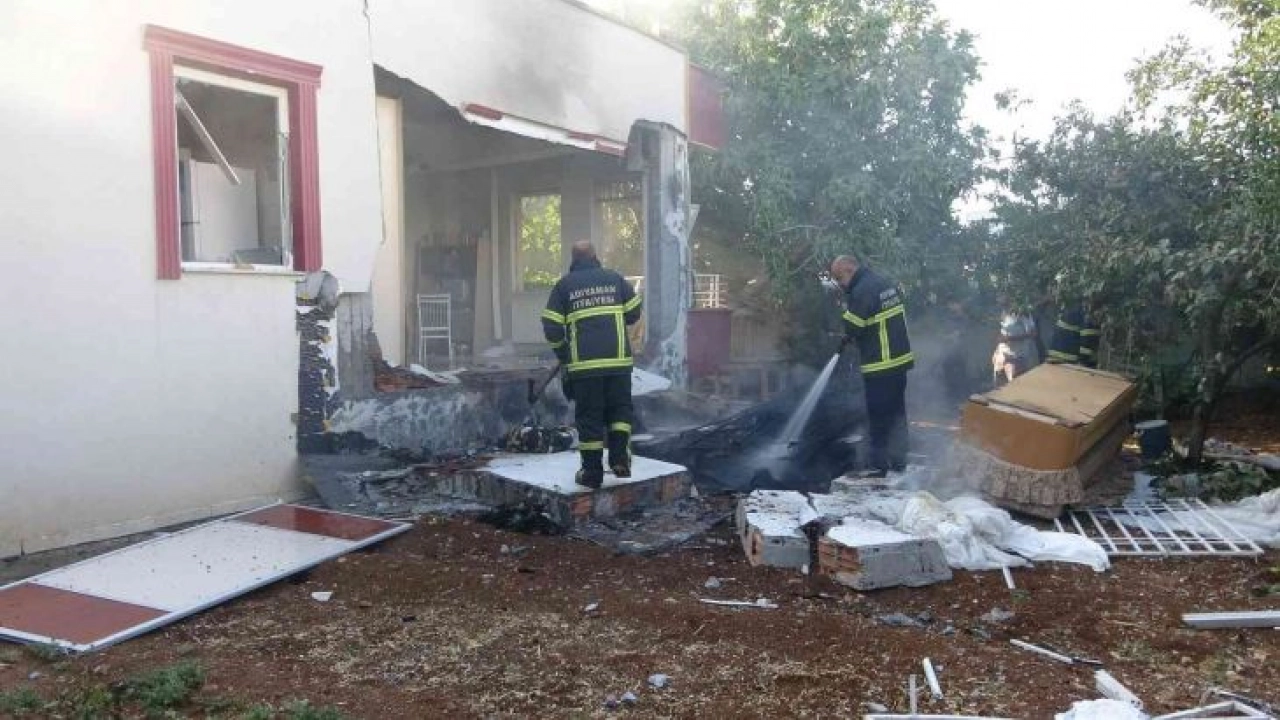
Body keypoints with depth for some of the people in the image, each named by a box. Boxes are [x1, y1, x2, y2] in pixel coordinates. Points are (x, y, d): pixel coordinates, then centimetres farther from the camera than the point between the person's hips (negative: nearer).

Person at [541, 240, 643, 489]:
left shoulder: (565, 284, 4)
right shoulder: (614, 278, 9)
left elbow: (551, 327, 0)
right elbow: (634, 312, 12)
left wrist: (562, 354, 16)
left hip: (584, 363, -1)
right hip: (618, 358, 1)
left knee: (589, 415, 5)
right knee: (620, 408, 17)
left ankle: (592, 472, 9)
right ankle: (620, 457, 5)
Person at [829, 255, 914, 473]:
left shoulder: (862, 291, -19)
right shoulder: (887, 282, 11)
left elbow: (852, 328, -18)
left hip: (879, 364, -9)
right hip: (900, 358, 9)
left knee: (878, 415, 1)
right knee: (897, 411, 15)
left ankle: (880, 462, 8)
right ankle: (898, 459, 22)